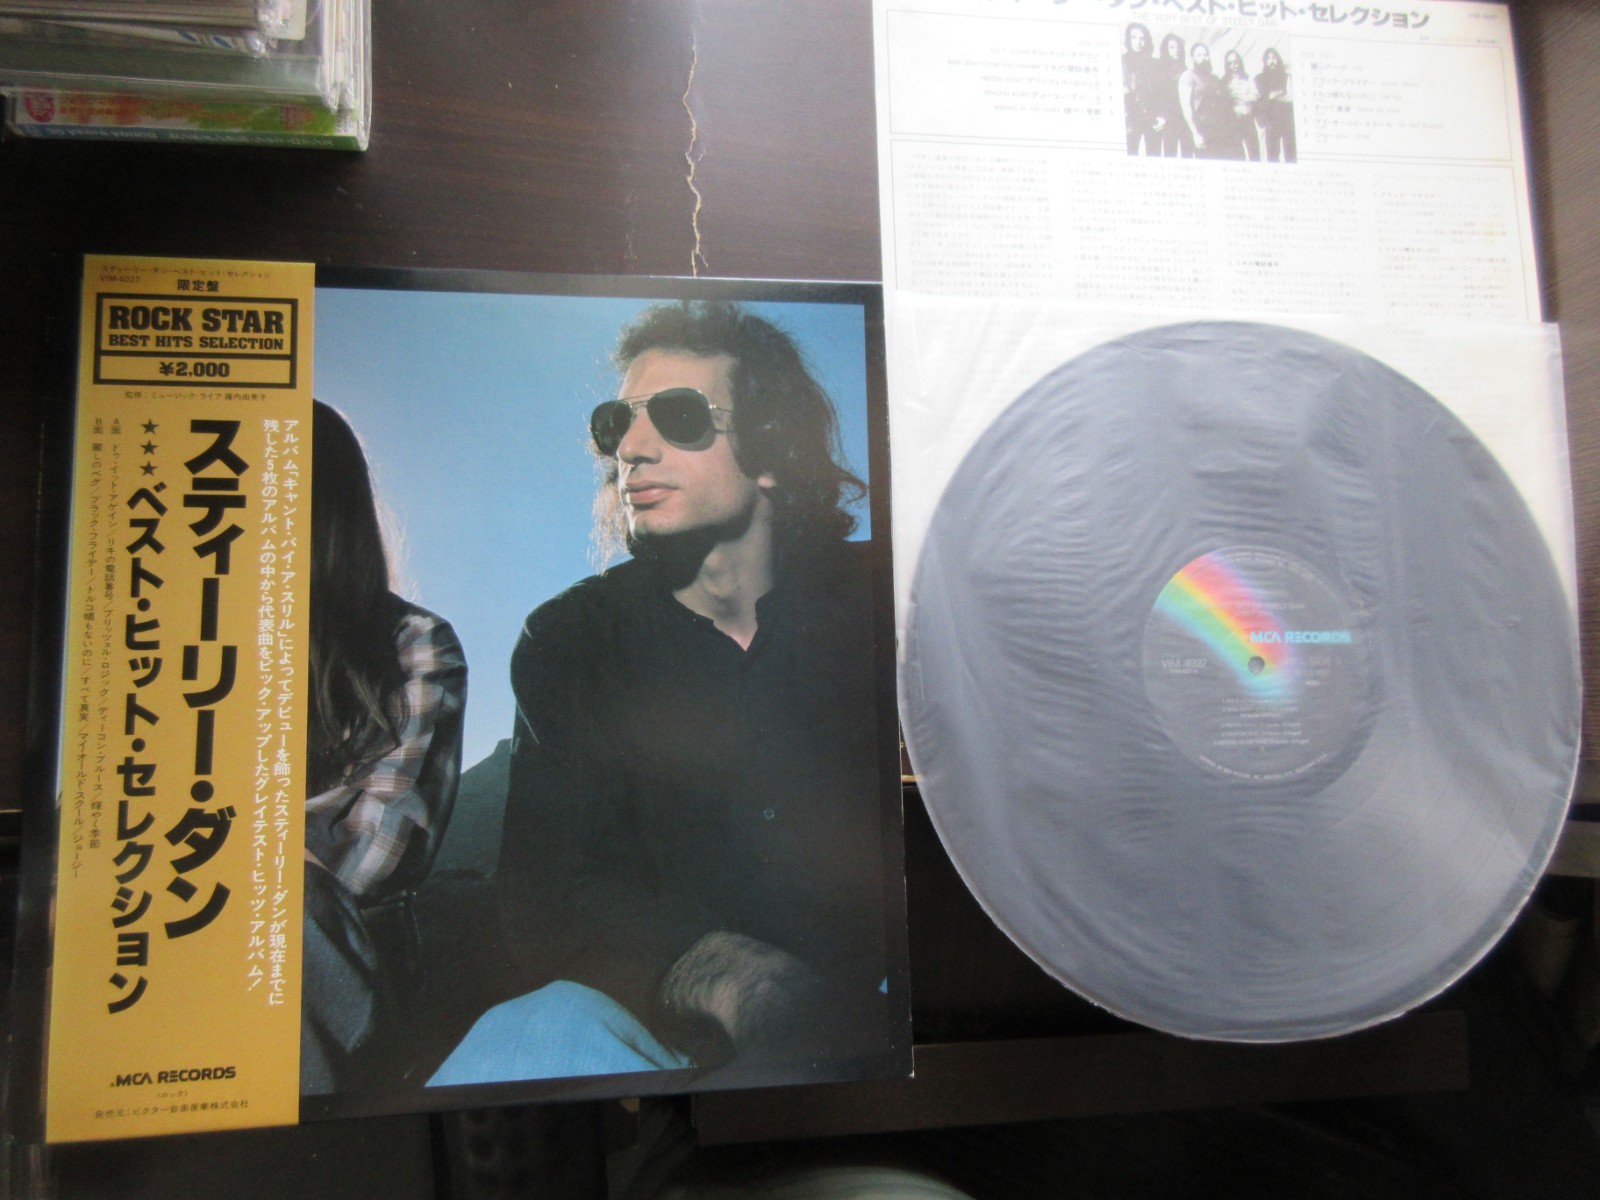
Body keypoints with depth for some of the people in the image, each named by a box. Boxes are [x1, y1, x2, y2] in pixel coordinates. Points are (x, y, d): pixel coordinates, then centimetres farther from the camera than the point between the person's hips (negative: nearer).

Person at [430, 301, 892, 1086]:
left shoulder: (885, 606, 2)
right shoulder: (569, 641, 5)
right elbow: (548, 895, -5)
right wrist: (731, 982, -24)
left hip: (875, 1007, 2)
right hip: (661, 1015, -1)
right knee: (515, 1044, -29)